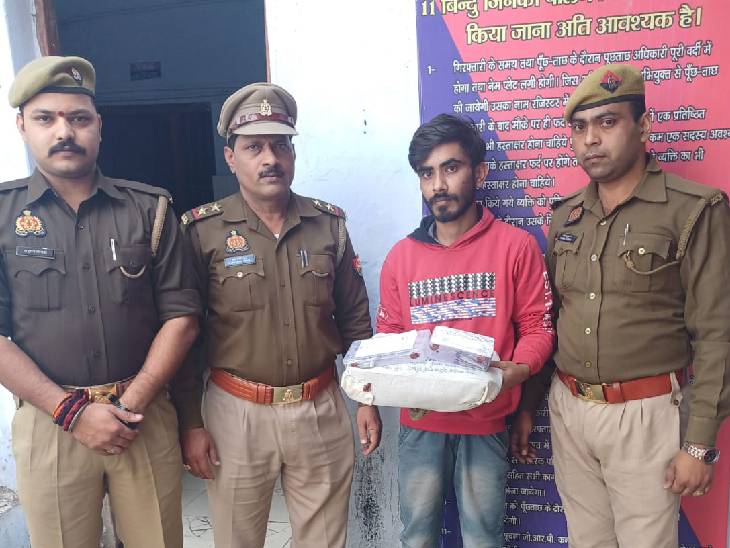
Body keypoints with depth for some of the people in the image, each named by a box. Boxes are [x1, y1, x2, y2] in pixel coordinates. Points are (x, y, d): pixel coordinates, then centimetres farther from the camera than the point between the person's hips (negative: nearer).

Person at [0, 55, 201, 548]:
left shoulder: (150, 208, 1)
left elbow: (181, 316, -1)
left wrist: (131, 405, -9)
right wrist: (72, 412, -12)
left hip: (146, 415, 1)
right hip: (48, 422, 0)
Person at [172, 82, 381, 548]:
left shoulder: (329, 224, 2)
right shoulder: (202, 231, -7)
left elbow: (354, 321, 8)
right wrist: (190, 423, -3)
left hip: (322, 410, 3)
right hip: (237, 413, -2)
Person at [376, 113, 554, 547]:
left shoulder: (516, 245, -5)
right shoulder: (401, 255, 3)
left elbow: (537, 327, -3)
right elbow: (388, 336, 9)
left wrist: (517, 371, -21)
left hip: (486, 423, -2)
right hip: (419, 423, 3)